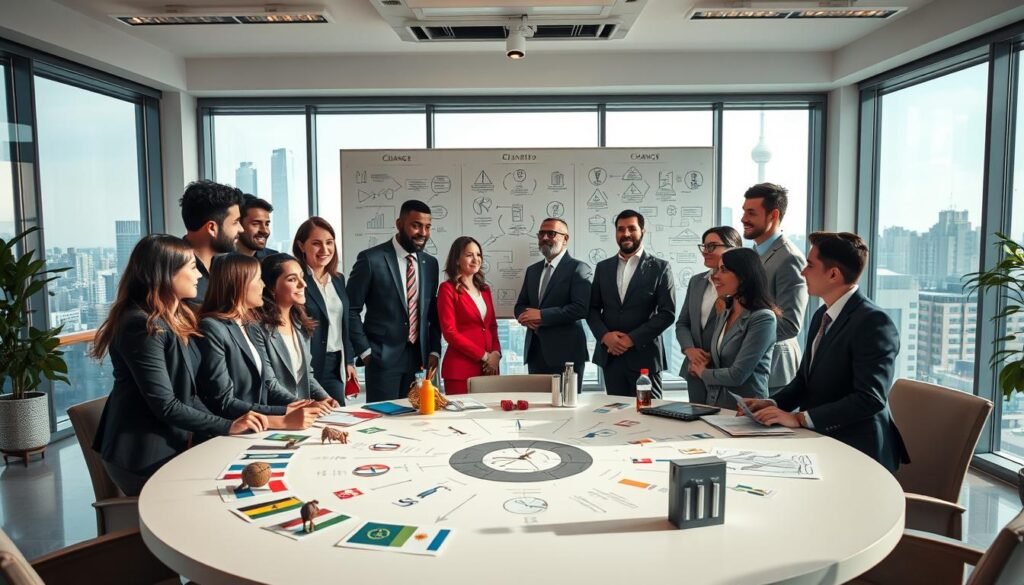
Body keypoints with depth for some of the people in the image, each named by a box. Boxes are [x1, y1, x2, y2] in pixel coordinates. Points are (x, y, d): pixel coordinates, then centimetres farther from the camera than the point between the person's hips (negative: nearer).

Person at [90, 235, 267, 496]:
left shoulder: (177, 318, 9)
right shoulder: (142, 326, -20)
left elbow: (187, 394, 7)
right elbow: (164, 405, -22)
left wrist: (230, 424, -5)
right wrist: (227, 427, -18)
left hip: (170, 447, 8)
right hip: (143, 460, -8)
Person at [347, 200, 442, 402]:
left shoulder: (430, 263, 9)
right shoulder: (371, 259, -8)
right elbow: (351, 309, -6)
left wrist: (434, 350, 6)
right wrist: (365, 351, -8)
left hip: (419, 358, 5)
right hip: (382, 357, -5)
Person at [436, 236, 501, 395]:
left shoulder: (484, 289, 15)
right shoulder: (448, 289, -5)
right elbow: (450, 332, -11)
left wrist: (496, 353, -1)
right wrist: (483, 356, -11)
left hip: (489, 367, 6)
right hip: (460, 368, -6)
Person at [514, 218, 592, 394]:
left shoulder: (578, 268, -4)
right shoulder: (532, 270, 17)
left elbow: (581, 308, -16)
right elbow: (520, 305, 17)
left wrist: (541, 315, -15)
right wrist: (527, 317, -7)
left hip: (565, 352, -6)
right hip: (535, 350, 6)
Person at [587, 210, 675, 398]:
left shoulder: (660, 268, 0)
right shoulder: (603, 267, 11)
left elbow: (667, 313, -6)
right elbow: (592, 308, 11)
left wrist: (632, 339, -13)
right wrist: (604, 335, -8)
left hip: (644, 355, -3)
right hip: (610, 355, 3)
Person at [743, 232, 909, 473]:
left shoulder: (874, 322, -16)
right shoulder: (821, 316, 11)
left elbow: (870, 398, -24)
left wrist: (799, 418, -24)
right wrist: (772, 404, 0)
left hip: (856, 451, -8)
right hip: (820, 440, 8)